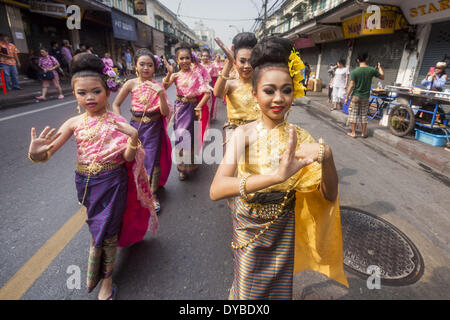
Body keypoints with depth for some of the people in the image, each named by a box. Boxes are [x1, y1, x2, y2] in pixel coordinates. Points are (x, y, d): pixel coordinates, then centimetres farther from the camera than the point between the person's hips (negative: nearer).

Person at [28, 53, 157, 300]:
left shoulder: (117, 122, -11)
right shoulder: (74, 123, -3)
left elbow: (128, 157, -15)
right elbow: (47, 154, -7)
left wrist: (133, 138, -34)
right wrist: (36, 153, -30)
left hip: (112, 182, -3)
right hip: (85, 182, 3)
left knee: (106, 229, 7)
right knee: (97, 225, 22)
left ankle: (106, 279, 30)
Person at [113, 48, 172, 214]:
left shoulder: (157, 86, -6)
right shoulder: (131, 84, -5)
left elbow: (165, 112, -13)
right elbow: (116, 104, 5)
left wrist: (160, 94, -26)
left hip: (154, 127, -1)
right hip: (136, 125, 1)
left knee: (153, 160, 1)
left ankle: (152, 194, 18)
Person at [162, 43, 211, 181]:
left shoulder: (196, 74, -5)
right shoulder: (176, 75, 0)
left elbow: (207, 93, -11)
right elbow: (163, 88, -15)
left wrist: (198, 107, -17)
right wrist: (169, 73, -24)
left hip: (191, 107, -2)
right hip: (179, 107, 2)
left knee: (188, 135, 4)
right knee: (179, 136, 7)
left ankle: (188, 165, 25)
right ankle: (182, 166, 25)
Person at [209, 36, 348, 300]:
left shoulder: (300, 137, -11)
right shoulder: (244, 134, -17)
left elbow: (329, 196, -12)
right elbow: (216, 190, -31)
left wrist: (326, 156, -31)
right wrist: (275, 176, -44)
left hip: (283, 230, 2)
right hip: (247, 227, -1)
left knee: (279, 289, 24)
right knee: (248, 290, 19)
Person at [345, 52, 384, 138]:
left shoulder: (354, 71, -11)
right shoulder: (372, 70, -4)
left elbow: (351, 86, -14)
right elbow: (382, 77, 12)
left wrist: (347, 97, -7)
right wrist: (379, 67, 26)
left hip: (355, 96, -2)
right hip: (365, 97, 3)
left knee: (353, 114, 6)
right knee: (364, 115, 12)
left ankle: (353, 133, 7)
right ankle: (364, 133, 18)